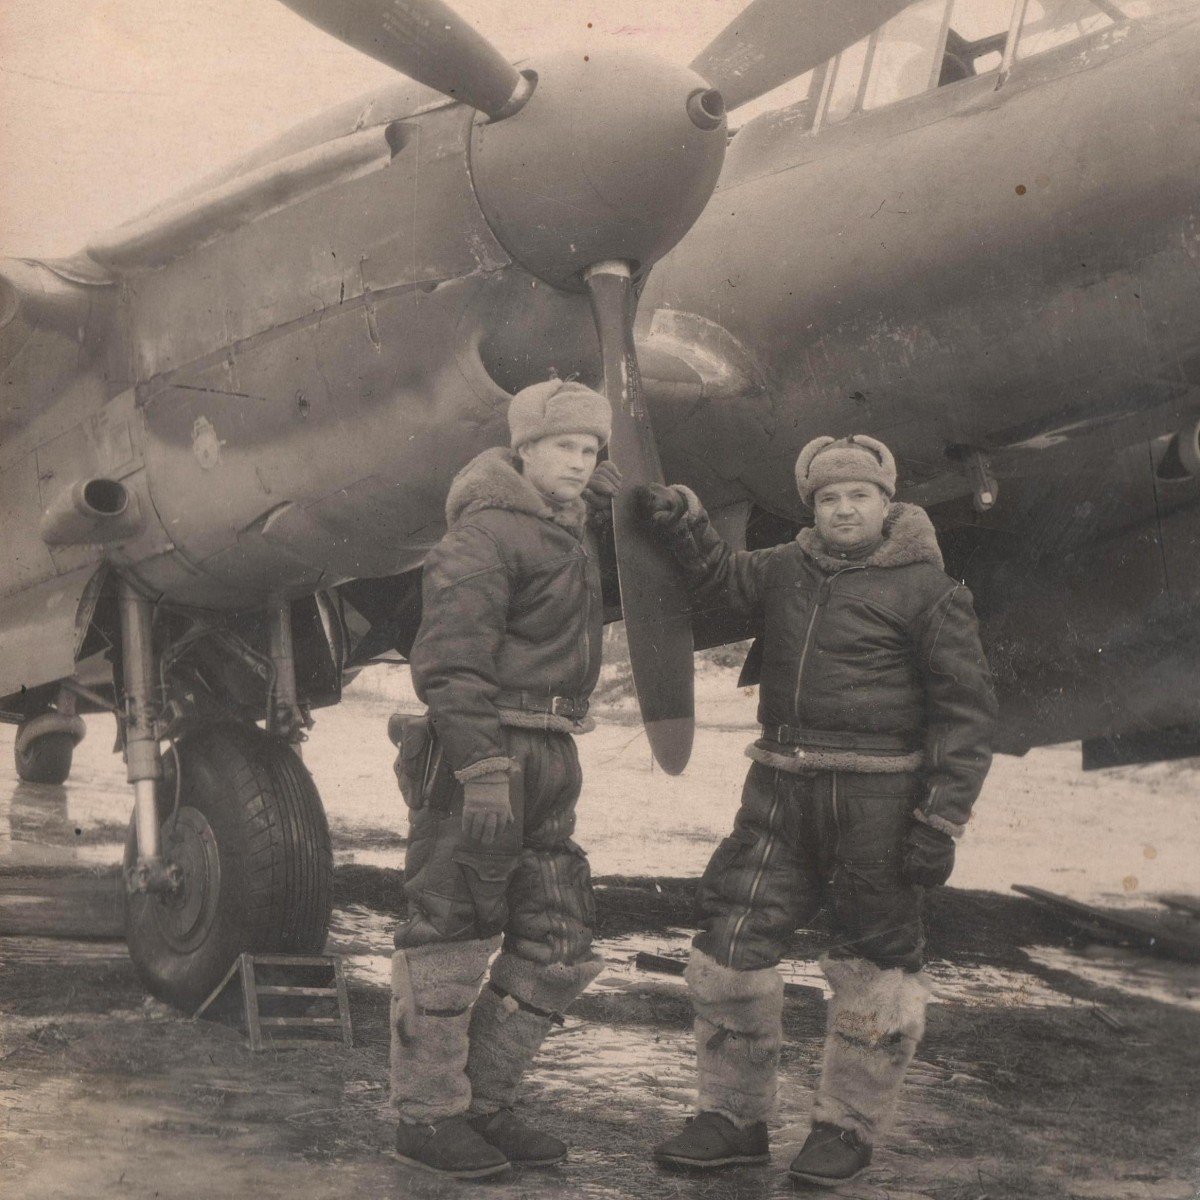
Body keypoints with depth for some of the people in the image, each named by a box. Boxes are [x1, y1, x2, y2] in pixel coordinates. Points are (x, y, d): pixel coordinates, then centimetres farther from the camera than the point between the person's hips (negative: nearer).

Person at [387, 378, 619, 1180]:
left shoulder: (572, 531, 16)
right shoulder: (485, 535, -11)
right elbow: (449, 663, -19)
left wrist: (603, 498, 24)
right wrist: (483, 775, -27)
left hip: (550, 761, 9)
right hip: (484, 751, -9)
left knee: (558, 948, 9)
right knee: (451, 938, -1)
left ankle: (484, 1103, 19)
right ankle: (427, 1116, 8)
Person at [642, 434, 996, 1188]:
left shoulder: (927, 590, -4)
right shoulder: (788, 570, 13)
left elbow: (967, 709, -6)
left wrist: (941, 821, -12)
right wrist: (683, 523, -17)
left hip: (878, 796, -5)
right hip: (782, 789, 5)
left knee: (873, 964, 3)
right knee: (732, 942, 3)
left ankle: (849, 1127, 20)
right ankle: (734, 1117, 16)